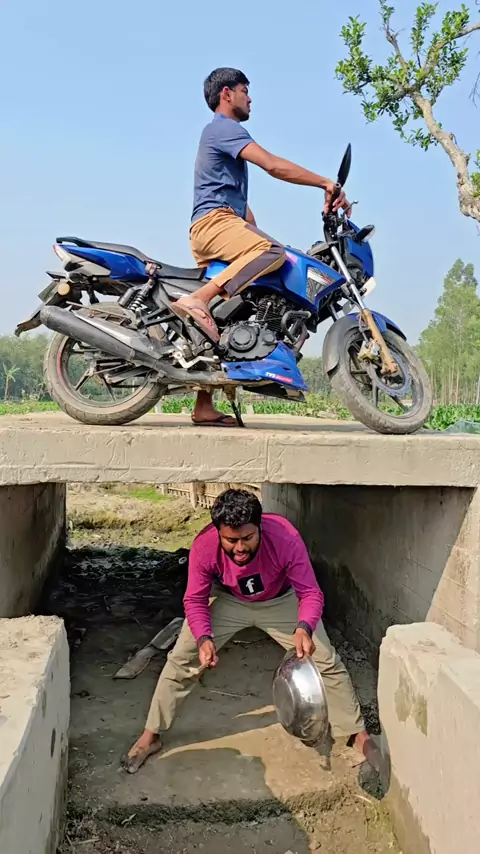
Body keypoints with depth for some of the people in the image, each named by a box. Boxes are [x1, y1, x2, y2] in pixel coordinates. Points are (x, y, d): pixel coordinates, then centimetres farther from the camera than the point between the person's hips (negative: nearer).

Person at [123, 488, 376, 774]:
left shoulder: (286, 539, -38)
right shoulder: (204, 547, -34)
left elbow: (311, 593, -30)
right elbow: (195, 600, -19)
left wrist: (304, 628, -50)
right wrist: (204, 638, -37)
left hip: (281, 600, 0)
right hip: (227, 600, 1)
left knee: (327, 662, -4)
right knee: (181, 659, -6)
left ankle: (357, 733, 19)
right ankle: (151, 735, 13)